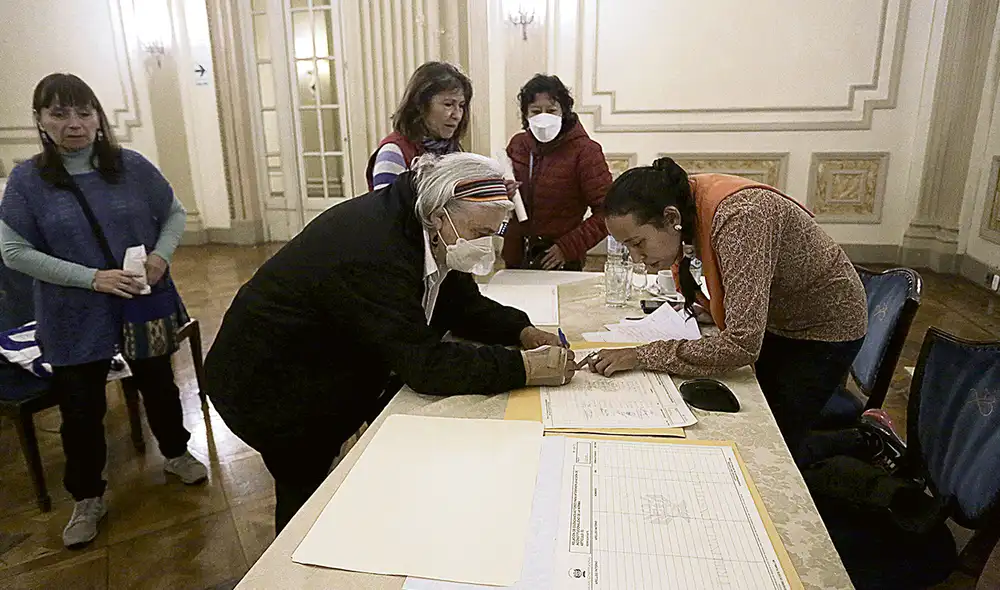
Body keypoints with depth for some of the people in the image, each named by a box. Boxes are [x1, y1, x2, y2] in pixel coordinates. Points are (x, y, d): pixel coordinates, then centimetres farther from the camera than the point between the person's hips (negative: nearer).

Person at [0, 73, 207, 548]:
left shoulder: (132, 166, -4)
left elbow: (174, 213, 5)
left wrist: (161, 255, -14)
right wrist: (92, 277, -20)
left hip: (145, 305, 1)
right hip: (74, 320, -1)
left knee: (159, 384, 18)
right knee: (81, 410, 10)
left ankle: (176, 454, 43)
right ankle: (87, 498, 31)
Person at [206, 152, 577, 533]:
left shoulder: (422, 230, -8)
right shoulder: (372, 251, -36)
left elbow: (463, 305, 2)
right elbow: (425, 364, -37)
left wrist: (523, 332, -14)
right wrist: (524, 368, -35)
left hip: (326, 372, 8)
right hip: (268, 388, -8)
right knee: (306, 495, 8)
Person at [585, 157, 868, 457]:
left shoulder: (739, 219, -39)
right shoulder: (684, 200, -15)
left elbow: (742, 345, -42)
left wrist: (643, 356, -39)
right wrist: (707, 305, -7)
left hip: (824, 327, -7)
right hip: (777, 319, 7)